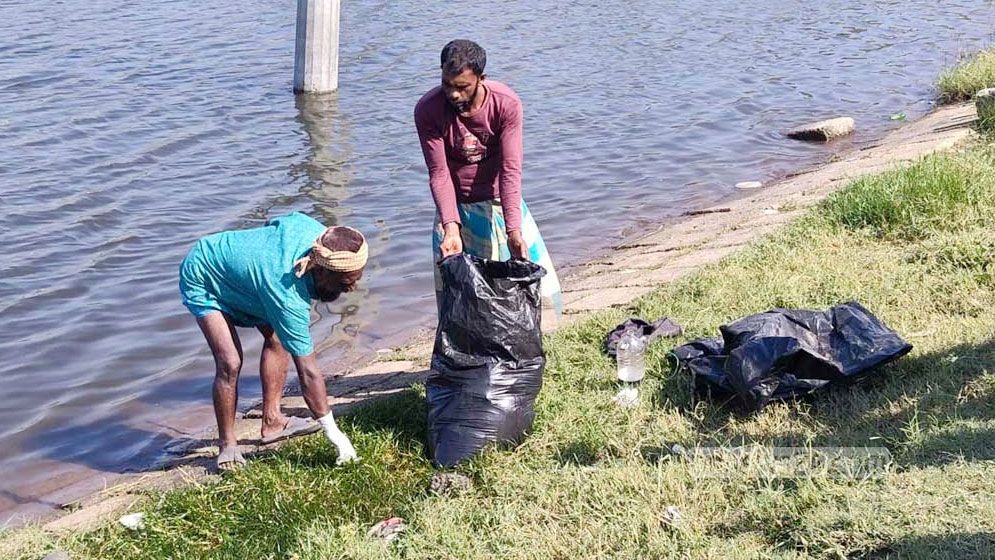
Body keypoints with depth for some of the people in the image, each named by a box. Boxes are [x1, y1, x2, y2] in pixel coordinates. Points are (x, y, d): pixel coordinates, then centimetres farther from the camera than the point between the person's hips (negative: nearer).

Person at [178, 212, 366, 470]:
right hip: (202, 280, -9)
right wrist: (334, 434, -31)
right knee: (230, 363, -20)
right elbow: (308, 373, -36)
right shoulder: (288, 298, -41)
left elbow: (274, 222, 3)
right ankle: (227, 444, -2)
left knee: (278, 336, 4)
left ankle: (272, 421, 14)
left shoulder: (315, 230, -22)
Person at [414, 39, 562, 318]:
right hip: (456, 206, 0)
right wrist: (451, 228, -32)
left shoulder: (506, 104, -22)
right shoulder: (427, 110, -21)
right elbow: (439, 174, -20)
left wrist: (514, 230, -33)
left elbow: (510, 169, -24)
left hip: (500, 201, 0)